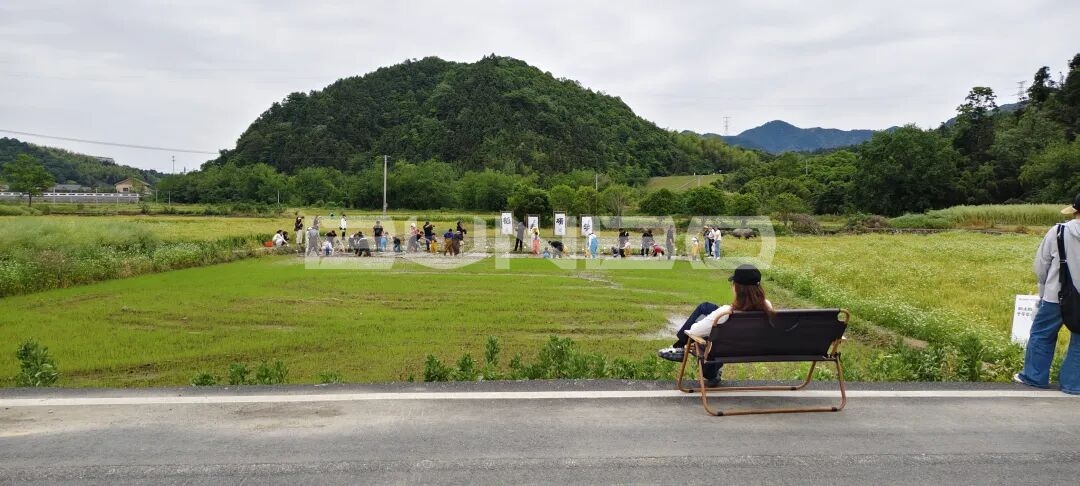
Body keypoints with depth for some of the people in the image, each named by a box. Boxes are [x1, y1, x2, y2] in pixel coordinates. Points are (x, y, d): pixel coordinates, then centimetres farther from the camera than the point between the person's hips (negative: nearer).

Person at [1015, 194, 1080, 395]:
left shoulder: (1058, 231, -10)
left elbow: (1040, 266, -2)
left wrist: (1044, 290, 13)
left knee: (1042, 335, 14)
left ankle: (1034, 376, 20)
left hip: (1056, 296, -1)